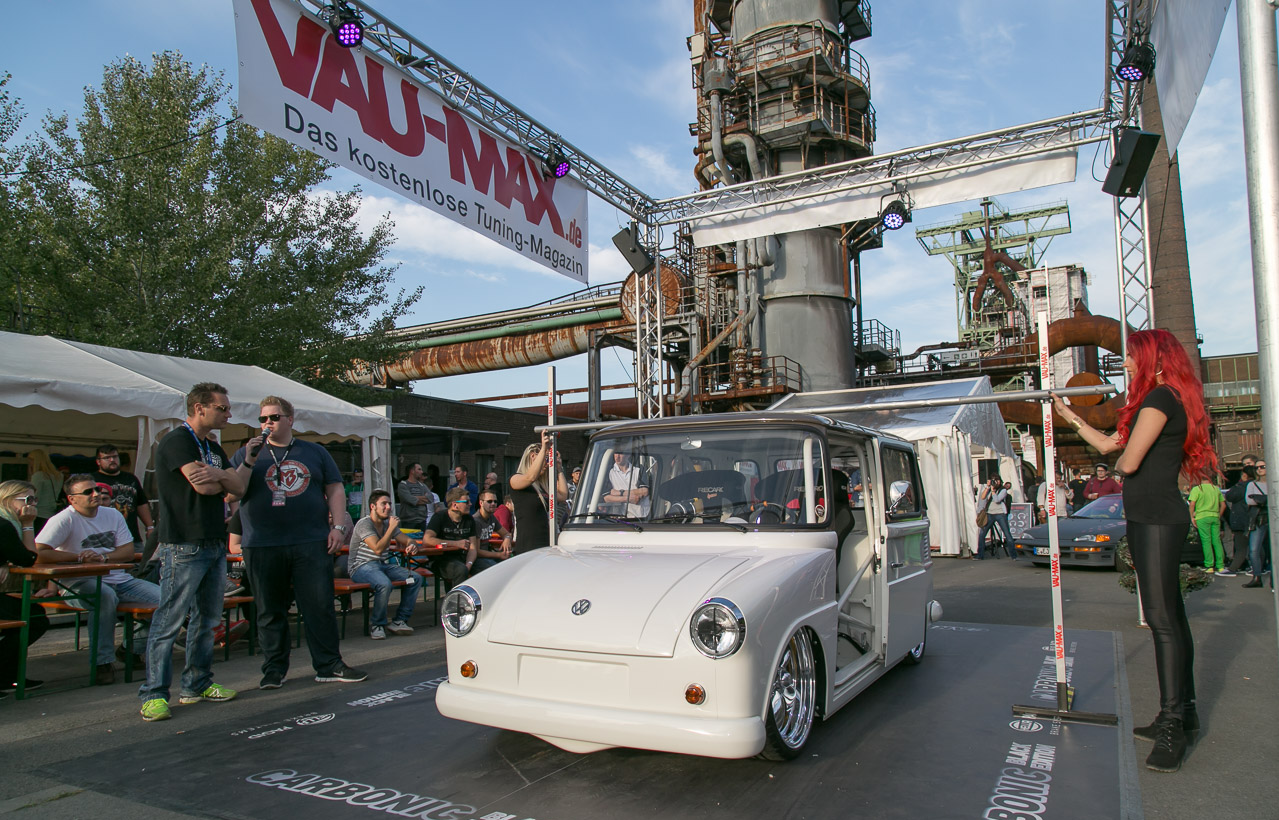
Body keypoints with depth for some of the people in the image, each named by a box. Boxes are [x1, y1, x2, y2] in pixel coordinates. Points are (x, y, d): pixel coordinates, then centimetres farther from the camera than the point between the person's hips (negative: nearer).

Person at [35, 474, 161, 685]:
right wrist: (79, 557, -14)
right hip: (80, 583, -6)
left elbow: (128, 551, 5)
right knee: (106, 596, -39)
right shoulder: (64, 520, -7)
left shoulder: (113, 514, 10)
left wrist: (103, 557, -14)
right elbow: (38, 554, -20)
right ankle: (103, 662, -28)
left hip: (119, 579, 6)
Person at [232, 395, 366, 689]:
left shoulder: (314, 452, 13)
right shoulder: (246, 454, 12)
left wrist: (338, 526, 0)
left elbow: (335, 490, 11)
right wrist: (248, 463, -11)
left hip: (312, 544, 0)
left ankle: (329, 666, 9)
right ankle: (274, 669, 20)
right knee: (270, 612, 7)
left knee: (321, 607, 0)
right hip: (262, 546, 0)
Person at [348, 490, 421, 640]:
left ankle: (399, 621, -4)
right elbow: (378, 549, -24)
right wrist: (391, 528, -20)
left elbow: (407, 541, 17)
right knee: (385, 584, -37)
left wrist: (411, 546, -7)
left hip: (382, 565, 8)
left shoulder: (388, 523, 12)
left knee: (416, 578, -10)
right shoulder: (364, 523, -12)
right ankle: (377, 625, -14)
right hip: (361, 567, -8)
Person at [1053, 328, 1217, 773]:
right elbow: (1107, 444, 25)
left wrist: (1121, 458, 3)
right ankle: (1182, 711, 25)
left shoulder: (1160, 399, -14)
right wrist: (1067, 414, 30)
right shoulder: (1165, 401, 18)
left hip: (1157, 520, -11)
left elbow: (1128, 462, -20)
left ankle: (1171, 725, -7)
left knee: (1162, 619, -10)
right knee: (1171, 616, 15)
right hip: (1154, 519, 11)